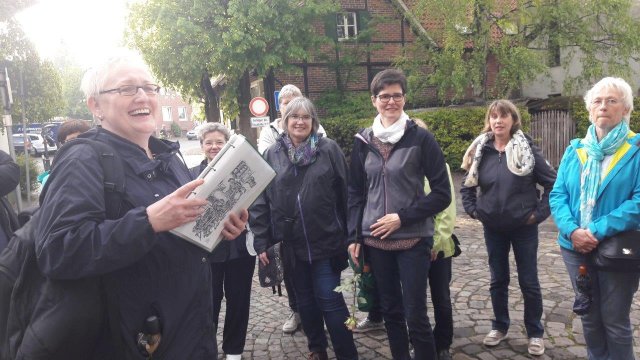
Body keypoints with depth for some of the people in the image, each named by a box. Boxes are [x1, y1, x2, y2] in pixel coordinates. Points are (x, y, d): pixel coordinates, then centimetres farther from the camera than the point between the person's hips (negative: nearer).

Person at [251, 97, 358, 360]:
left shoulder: (329, 149, -3)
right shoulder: (272, 155, 3)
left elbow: (346, 194, -2)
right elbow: (260, 200, 4)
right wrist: (261, 241, 1)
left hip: (326, 241, -3)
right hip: (291, 244, 3)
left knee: (330, 299, 1)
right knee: (305, 300, 17)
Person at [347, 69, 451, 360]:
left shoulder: (420, 138, -6)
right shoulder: (363, 141, 6)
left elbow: (442, 194, -7)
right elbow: (355, 193, 10)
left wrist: (402, 217, -14)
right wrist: (354, 237, 3)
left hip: (412, 239, -3)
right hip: (375, 240, 4)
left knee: (415, 316, 0)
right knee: (390, 312, 14)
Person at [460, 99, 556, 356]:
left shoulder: (527, 149, -8)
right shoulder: (481, 151, -1)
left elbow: (553, 183, -7)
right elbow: (467, 186, 10)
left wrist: (540, 212, -10)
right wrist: (473, 210, 0)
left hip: (524, 227, -2)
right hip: (493, 228, 3)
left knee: (528, 282, 8)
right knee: (498, 280, 14)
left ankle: (535, 333, 25)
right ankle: (499, 327, 30)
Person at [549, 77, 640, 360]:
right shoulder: (574, 150, 6)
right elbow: (558, 195, 0)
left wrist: (598, 231, -24)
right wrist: (572, 230, -17)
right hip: (576, 247, 4)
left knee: (615, 321, 9)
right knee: (589, 317, 18)